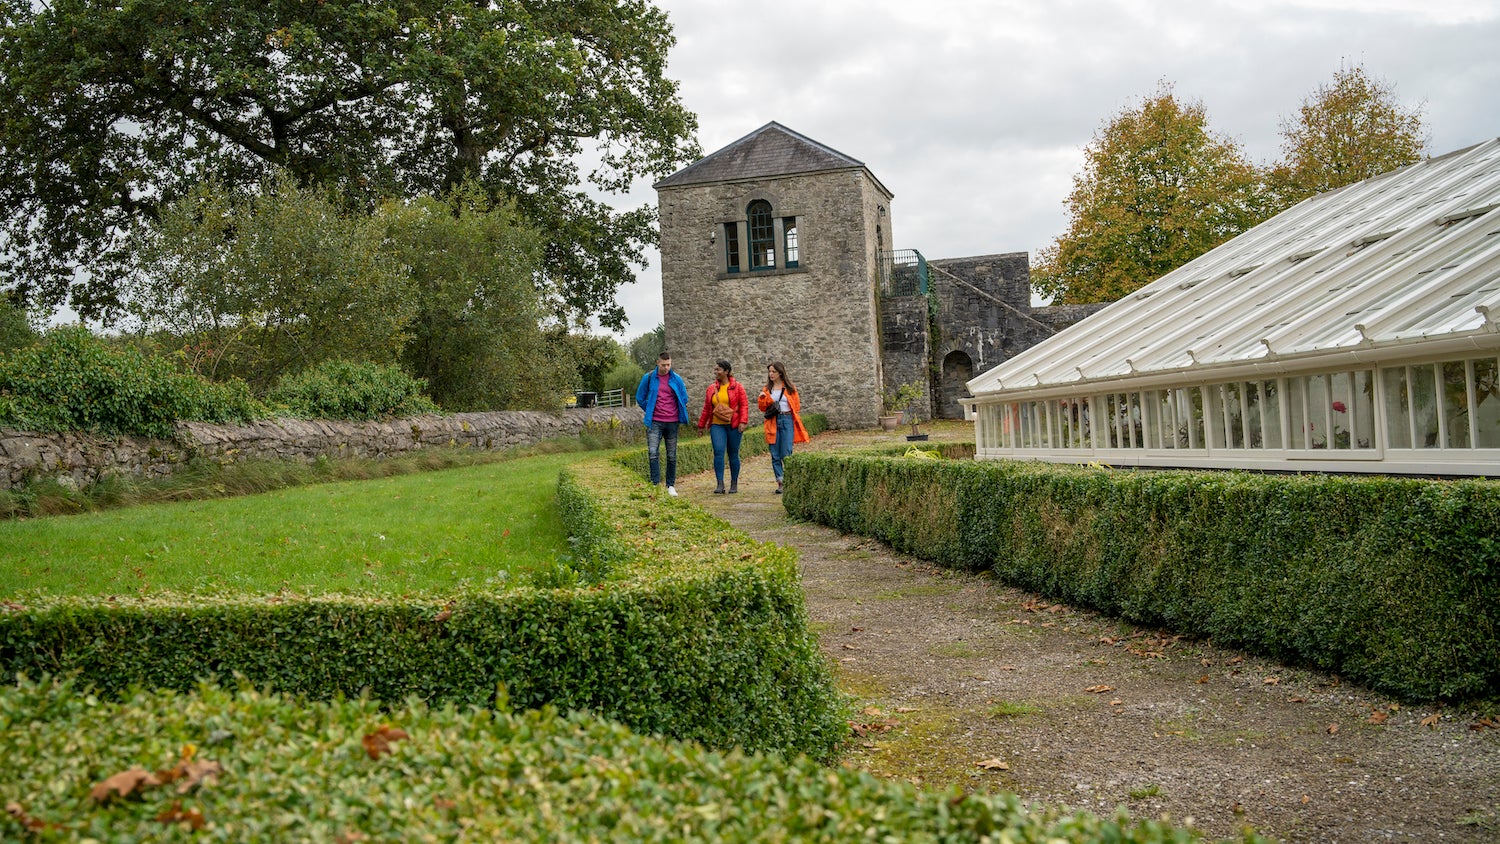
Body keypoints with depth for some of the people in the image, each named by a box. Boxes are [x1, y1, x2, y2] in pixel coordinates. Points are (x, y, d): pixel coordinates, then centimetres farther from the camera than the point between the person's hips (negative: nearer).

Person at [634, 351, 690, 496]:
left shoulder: (677, 379, 3)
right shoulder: (648, 378, 0)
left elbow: (684, 398, 16)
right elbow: (640, 397, 12)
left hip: (672, 423, 1)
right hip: (654, 423, -1)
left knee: (672, 456, 7)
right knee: (653, 453, -13)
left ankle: (671, 485, 16)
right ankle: (656, 484, -11)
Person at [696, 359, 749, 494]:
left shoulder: (737, 387, 1)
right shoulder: (712, 388, 10)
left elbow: (744, 405, -2)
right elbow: (706, 408, 16)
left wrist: (743, 421, -13)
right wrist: (701, 424, 18)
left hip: (733, 425, -2)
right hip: (717, 425, 2)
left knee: (733, 455, 5)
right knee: (718, 453, -11)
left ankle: (734, 484, 17)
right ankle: (720, 485, -11)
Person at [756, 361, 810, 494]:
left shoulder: (790, 388, 5)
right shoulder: (767, 389, 13)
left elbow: (796, 406, 7)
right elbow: (763, 408, 14)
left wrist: (797, 423, 1)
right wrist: (762, 399, -5)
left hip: (787, 420, -3)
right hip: (773, 422, 3)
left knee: (786, 454, -9)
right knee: (775, 455, 2)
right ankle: (780, 481, 6)